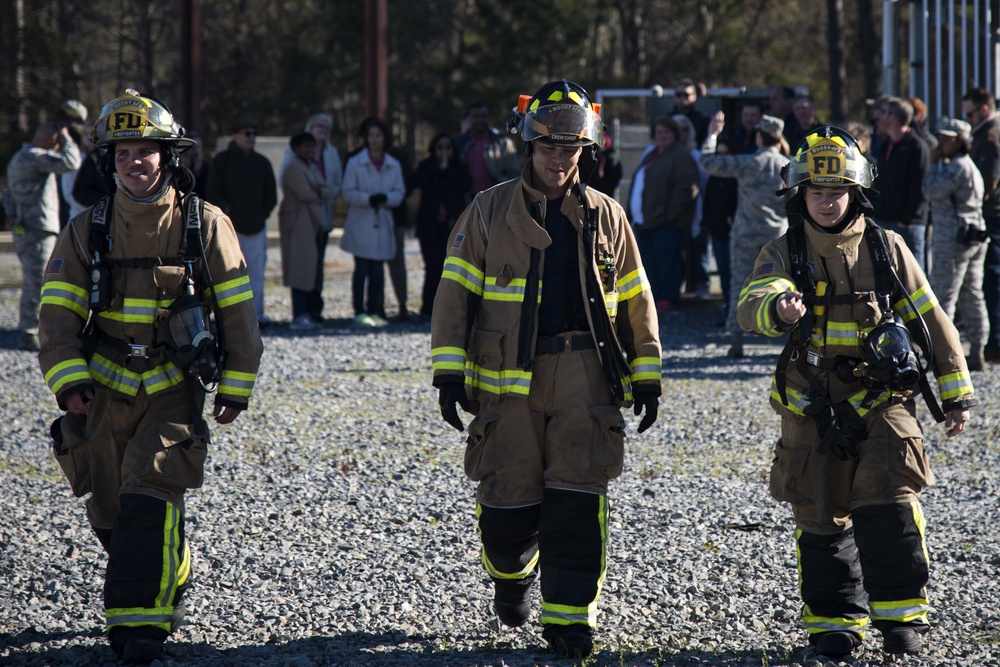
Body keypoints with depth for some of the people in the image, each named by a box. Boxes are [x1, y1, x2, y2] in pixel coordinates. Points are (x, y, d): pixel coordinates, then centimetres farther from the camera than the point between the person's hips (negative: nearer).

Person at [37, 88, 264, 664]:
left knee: (150, 501, -17)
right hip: (106, 390, 3)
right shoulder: (87, 232, 2)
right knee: (110, 512, 7)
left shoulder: (206, 226, -2)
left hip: (175, 389, -3)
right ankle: (170, 589, 32)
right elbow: (58, 314, 1)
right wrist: (69, 381, -12)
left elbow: (237, 311, 4)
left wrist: (236, 388, 3)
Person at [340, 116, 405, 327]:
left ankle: (374, 311, 9)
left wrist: (386, 198, -15)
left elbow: (399, 192, 7)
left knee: (377, 269, 4)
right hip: (360, 222, -3)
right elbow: (348, 193, -4)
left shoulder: (393, 165, 8)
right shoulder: (355, 163, 0)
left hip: (382, 222, 3)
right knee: (362, 268, -5)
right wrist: (368, 199, -20)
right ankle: (360, 312, -2)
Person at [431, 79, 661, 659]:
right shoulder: (490, 212, 4)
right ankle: (513, 570, 34)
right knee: (509, 500, 2)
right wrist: (449, 372, -5)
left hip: (585, 375, 1)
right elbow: (456, 293, 3)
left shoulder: (606, 216, 10)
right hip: (510, 376, -1)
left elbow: (635, 301, 15)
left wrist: (647, 376, 12)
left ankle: (570, 615, -1)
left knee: (578, 498, -8)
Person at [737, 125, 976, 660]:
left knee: (888, 507, -14)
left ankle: (900, 615, -3)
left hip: (881, 401, -1)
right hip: (812, 411, 1)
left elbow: (931, 322, 10)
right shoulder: (783, 254, 1)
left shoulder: (887, 250, 5)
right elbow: (751, 306, -19)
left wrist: (955, 393, 8)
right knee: (822, 520, 6)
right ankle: (835, 622, 19)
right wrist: (778, 309, -43)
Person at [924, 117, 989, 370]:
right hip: (974, 236, 10)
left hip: (953, 238, -10)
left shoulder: (958, 167, -14)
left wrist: (934, 164, -8)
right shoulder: (970, 166, 18)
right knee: (972, 297, 10)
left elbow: (932, 191, -16)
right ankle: (976, 352, 12)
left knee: (943, 297, -6)